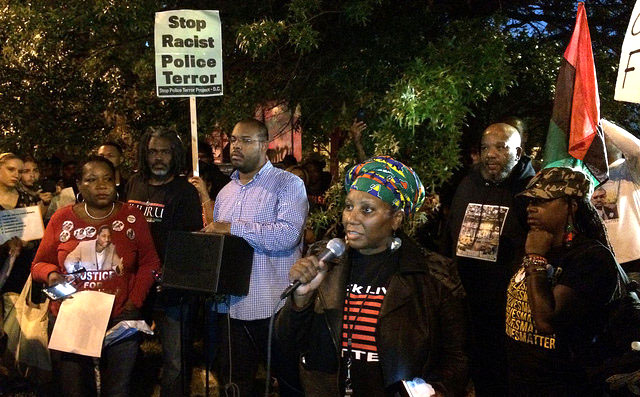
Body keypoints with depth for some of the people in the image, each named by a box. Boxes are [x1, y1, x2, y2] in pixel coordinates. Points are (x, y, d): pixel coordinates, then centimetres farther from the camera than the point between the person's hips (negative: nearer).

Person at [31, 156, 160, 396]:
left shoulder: (132, 217, 1)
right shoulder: (62, 219, 2)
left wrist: (135, 301, -3)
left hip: (120, 320, 0)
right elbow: (39, 264, 9)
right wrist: (51, 274, -13)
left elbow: (149, 263, 6)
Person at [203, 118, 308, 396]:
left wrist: (233, 228, -17)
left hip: (273, 308, -6)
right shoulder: (225, 192, 16)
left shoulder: (288, 184, -5)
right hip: (233, 307, 6)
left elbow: (288, 234, -21)